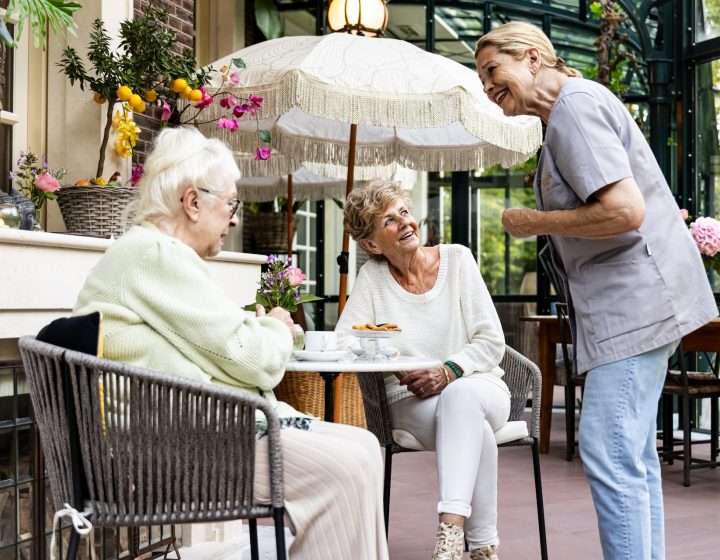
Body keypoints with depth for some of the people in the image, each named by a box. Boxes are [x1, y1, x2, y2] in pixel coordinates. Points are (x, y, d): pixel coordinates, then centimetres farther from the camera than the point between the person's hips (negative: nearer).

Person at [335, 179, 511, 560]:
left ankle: (451, 525, -43)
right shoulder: (372, 278, 1)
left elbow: (491, 343, -3)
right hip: (412, 403, 0)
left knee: (461, 395, -37)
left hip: (476, 388, 0)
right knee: (475, 429, -33)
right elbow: (343, 342, -9)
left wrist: (447, 372, -21)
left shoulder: (457, 260, 0)